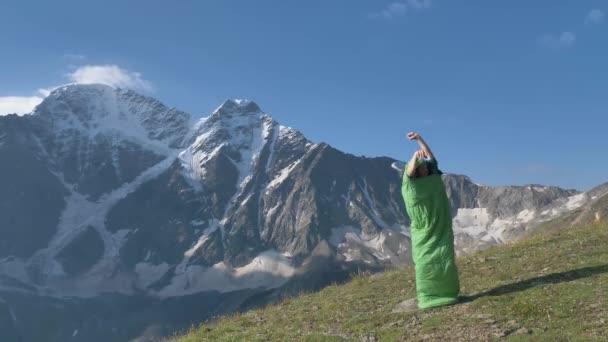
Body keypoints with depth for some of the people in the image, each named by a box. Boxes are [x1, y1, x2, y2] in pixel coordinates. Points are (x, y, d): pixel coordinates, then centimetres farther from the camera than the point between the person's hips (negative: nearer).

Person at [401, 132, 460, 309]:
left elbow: (431, 158, 10)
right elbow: (409, 172, -23)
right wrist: (415, 156, -41)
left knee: (445, 261, 1)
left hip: (441, 231, 4)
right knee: (424, 264, -6)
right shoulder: (410, 185, -2)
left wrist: (419, 138, 6)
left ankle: (447, 294, 11)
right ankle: (426, 298, -1)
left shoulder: (434, 180, 10)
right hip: (424, 233, -3)